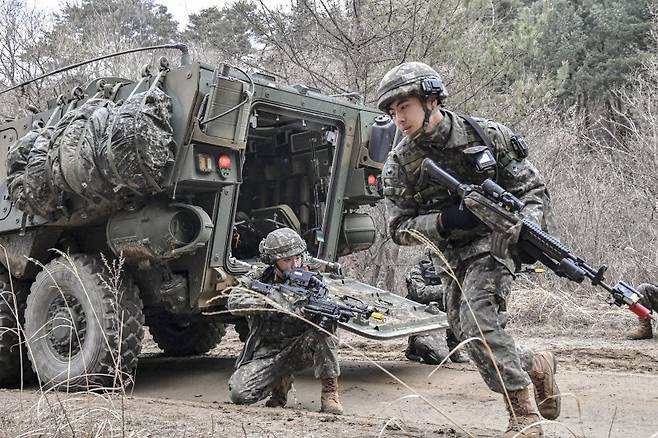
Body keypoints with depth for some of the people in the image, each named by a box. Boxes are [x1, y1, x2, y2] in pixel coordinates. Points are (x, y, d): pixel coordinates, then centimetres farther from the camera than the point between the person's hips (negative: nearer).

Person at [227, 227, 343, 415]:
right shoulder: (257, 278, -3)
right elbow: (234, 301, -18)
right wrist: (268, 301, -32)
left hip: (299, 350, -1)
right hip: (266, 352, 1)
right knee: (239, 393, -21)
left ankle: (330, 391, -17)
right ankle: (281, 382, 11)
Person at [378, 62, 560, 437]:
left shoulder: (487, 135, -9)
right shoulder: (400, 163, -3)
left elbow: (533, 188, -3)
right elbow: (399, 229, -2)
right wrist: (444, 220, -20)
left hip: (493, 240, -5)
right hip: (452, 258, 5)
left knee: (478, 321, -23)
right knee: (472, 334, 5)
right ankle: (537, 366, 32)